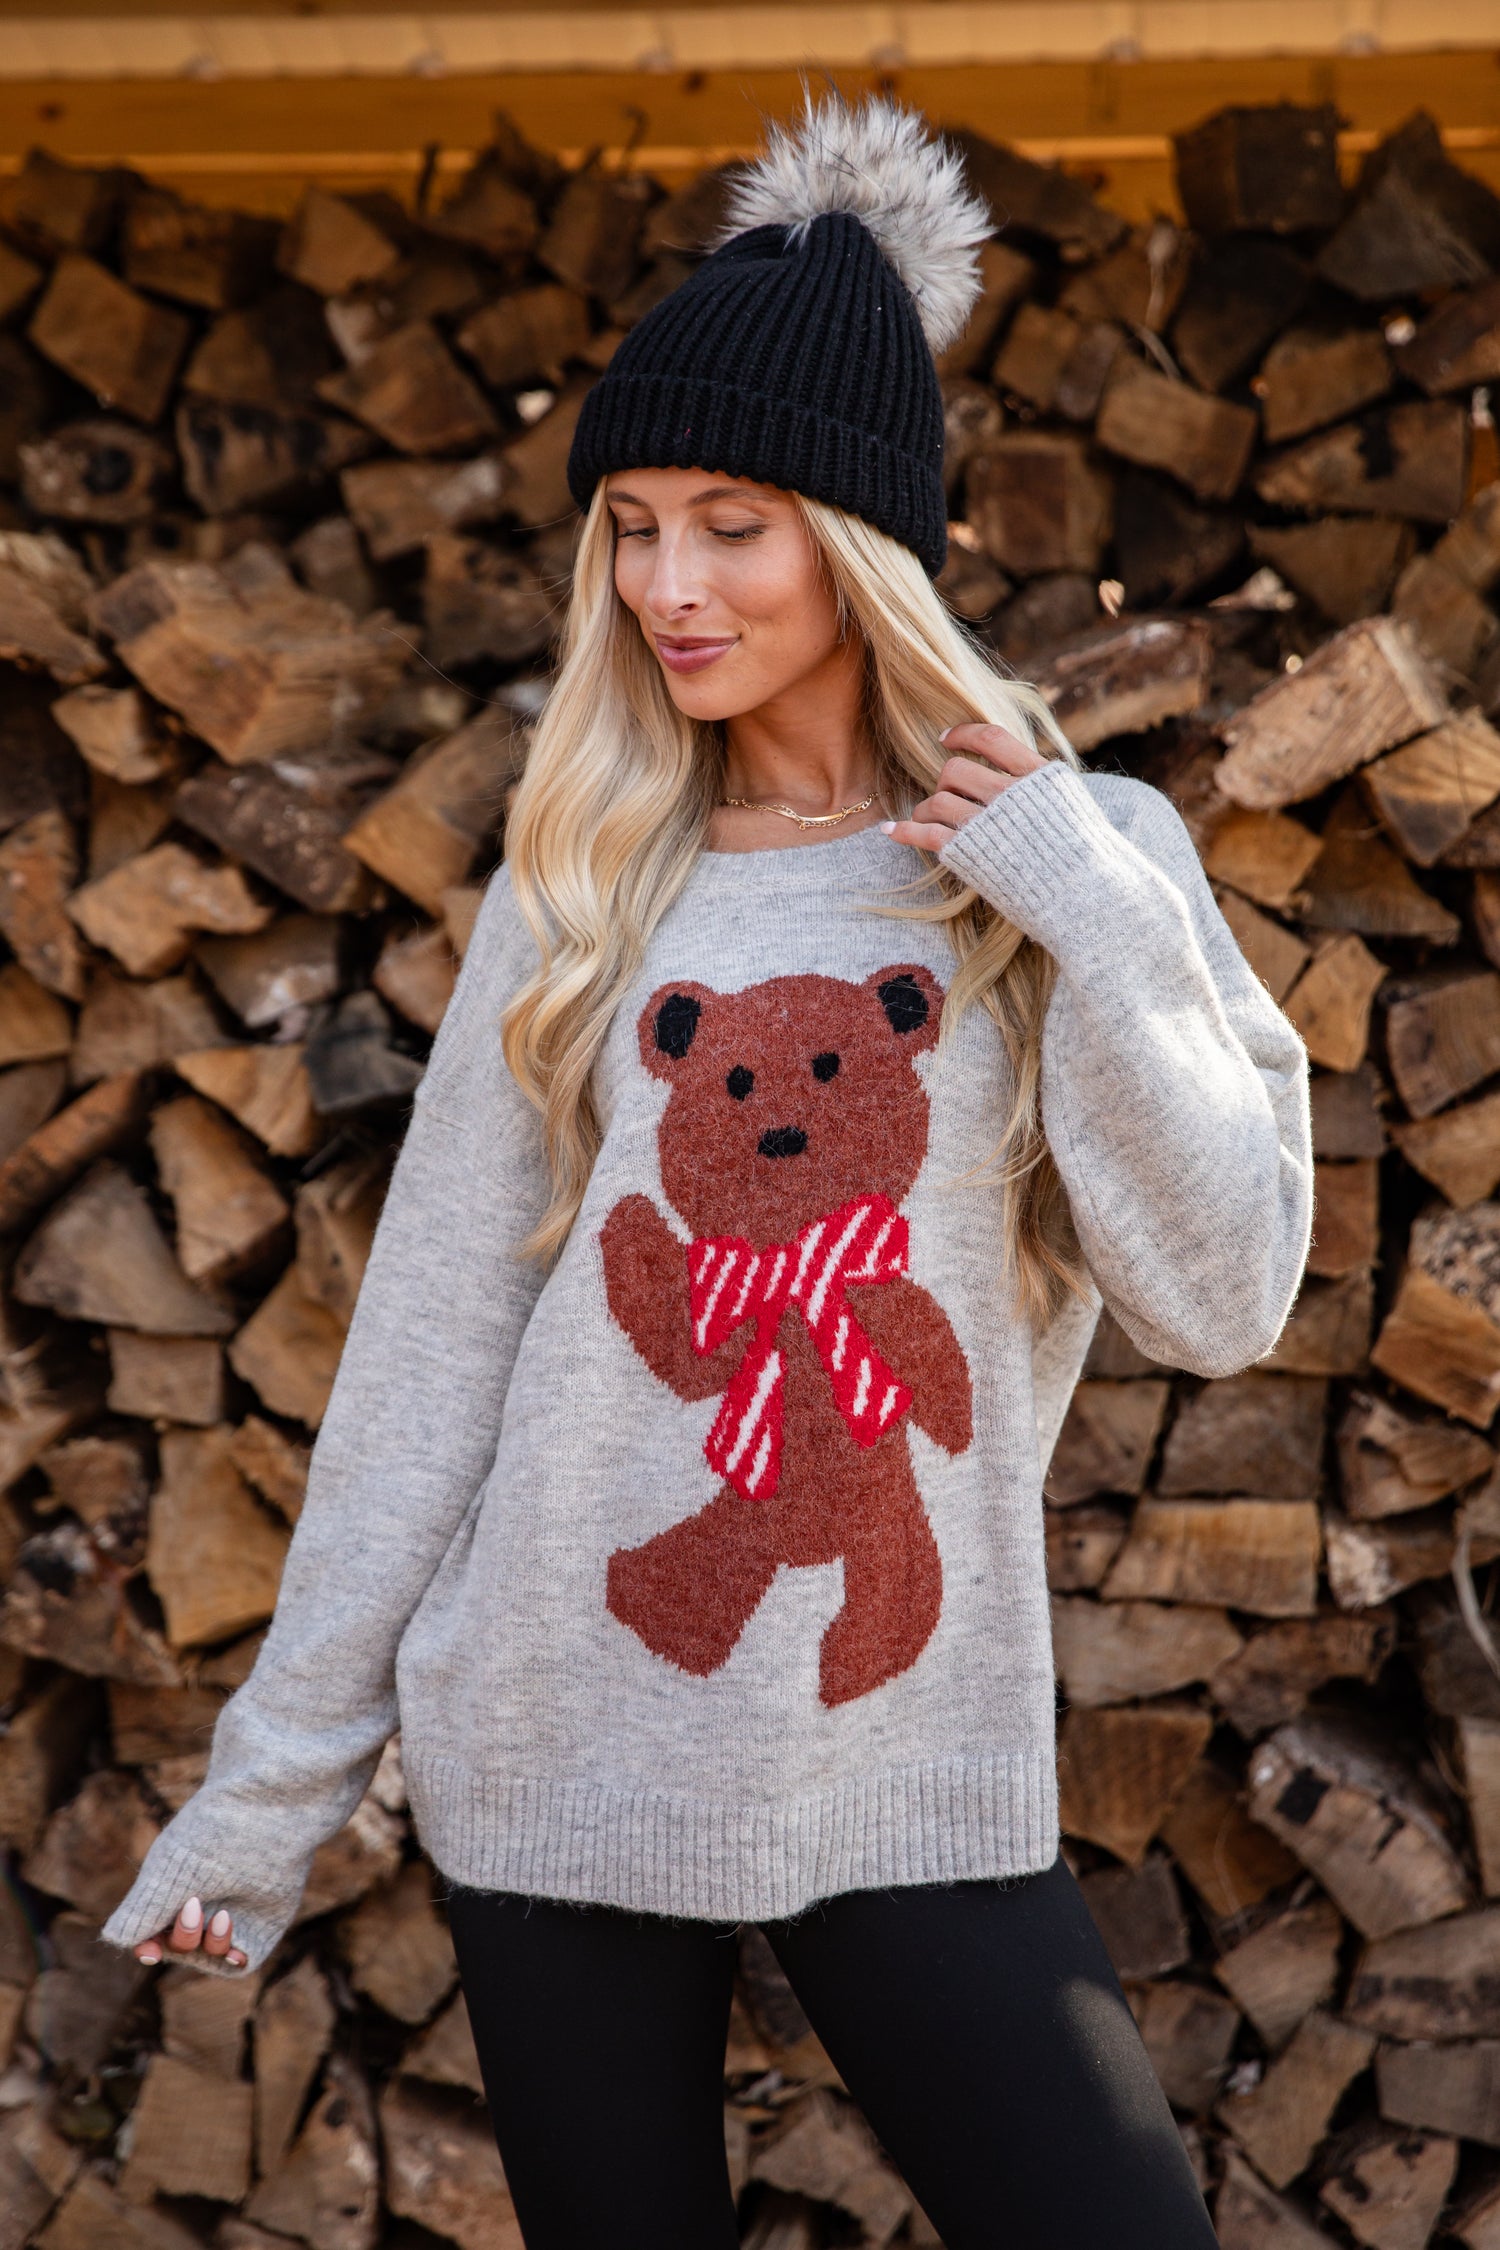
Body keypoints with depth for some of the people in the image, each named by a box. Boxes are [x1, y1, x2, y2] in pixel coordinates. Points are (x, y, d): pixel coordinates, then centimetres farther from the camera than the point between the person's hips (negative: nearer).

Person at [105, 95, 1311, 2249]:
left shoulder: (1090, 862, 1)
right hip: (558, 1766, 1)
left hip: (919, 1779, -1)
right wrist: (278, 1774, 3)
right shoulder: (580, 895, 3)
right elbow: (431, 1355, 3)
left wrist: (1092, 918, -15)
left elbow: (1223, 1301, -7)